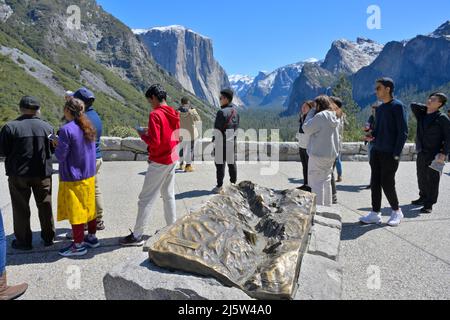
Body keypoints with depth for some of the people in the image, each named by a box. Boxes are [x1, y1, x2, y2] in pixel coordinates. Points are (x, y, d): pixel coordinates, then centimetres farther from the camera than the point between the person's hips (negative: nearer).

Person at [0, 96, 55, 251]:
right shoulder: (47, 127, -3)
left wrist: (17, 151, 12)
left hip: (18, 174, -2)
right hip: (43, 174, 2)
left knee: (21, 209, 9)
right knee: (45, 206, 13)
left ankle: (24, 241, 17)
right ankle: (48, 238, 23)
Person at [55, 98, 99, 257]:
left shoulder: (66, 129, -20)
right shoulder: (88, 127, 3)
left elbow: (60, 156, -16)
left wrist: (57, 145, 2)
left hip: (73, 178, -7)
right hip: (89, 175, 7)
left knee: (75, 211, 4)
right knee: (89, 207, 17)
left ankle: (78, 245, 15)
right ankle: (92, 237, 29)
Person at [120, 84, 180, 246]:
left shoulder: (155, 114, -17)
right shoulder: (174, 114, 8)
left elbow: (154, 142, -22)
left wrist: (143, 135, -4)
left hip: (159, 162, -8)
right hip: (172, 159, 8)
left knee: (146, 198, -1)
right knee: (169, 195, 16)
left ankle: (137, 235, 5)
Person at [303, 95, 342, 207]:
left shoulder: (321, 116, -16)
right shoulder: (335, 116, 12)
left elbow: (306, 129, -12)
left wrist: (311, 113, -4)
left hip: (319, 155, -9)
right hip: (331, 154, 9)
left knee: (317, 182, -3)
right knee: (326, 181, 18)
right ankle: (327, 206, 26)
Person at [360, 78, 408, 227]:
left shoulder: (397, 106, -9)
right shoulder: (379, 108, 13)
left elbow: (403, 132, -12)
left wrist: (396, 154, -15)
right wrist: (372, 136, 1)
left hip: (389, 154, -7)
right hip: (376, 151, 7)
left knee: (387, 184, -2)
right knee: (375, 183, 7)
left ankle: (397, 212, 20)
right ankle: (375, 214, 16)